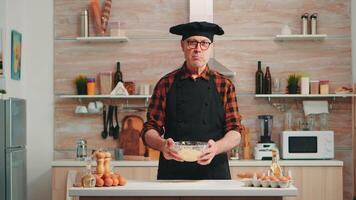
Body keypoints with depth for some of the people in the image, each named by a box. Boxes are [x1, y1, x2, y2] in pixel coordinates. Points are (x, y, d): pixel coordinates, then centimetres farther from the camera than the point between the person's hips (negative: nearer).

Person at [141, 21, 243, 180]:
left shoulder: (224, 85, 7)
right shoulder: (166, 84, 6)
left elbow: (235, 132, 3)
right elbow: (149, 130, 5)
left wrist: (217, 148, -19)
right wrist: (162, 145, -18)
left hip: (214, 172, 0)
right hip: (172, 173, 0)